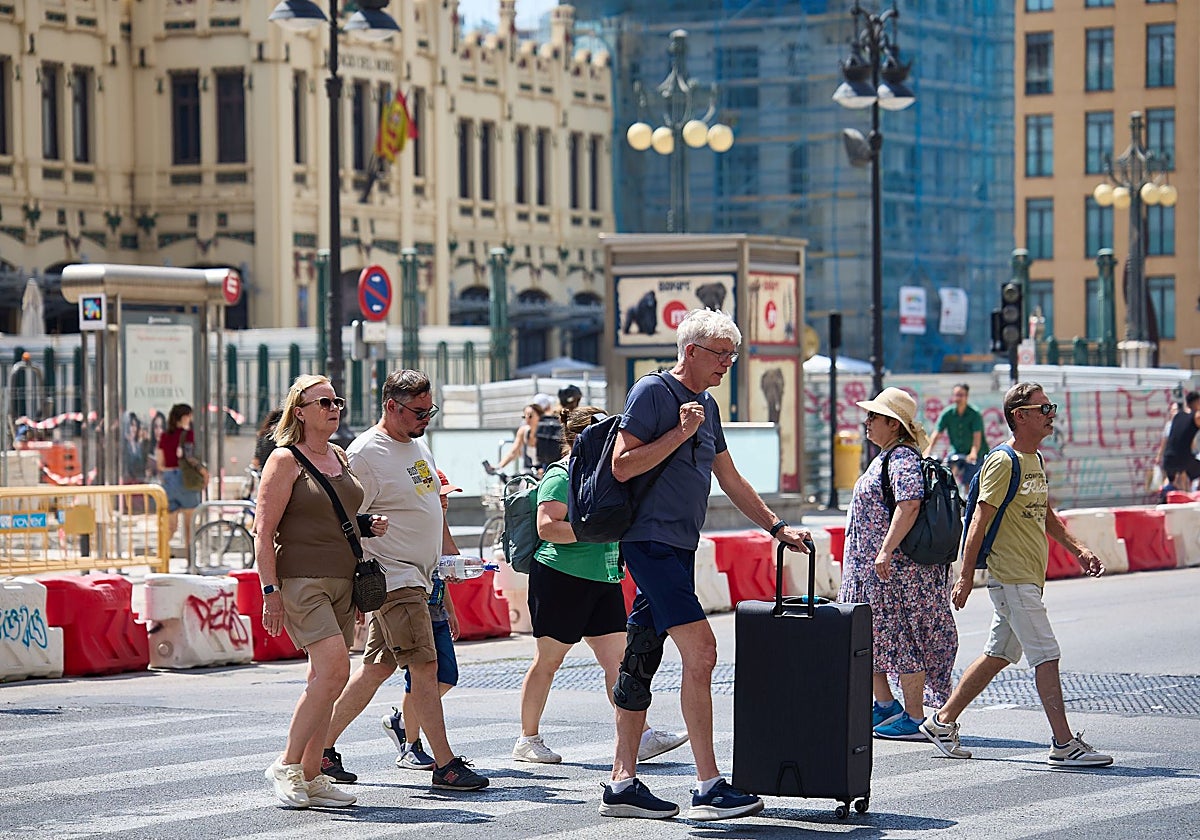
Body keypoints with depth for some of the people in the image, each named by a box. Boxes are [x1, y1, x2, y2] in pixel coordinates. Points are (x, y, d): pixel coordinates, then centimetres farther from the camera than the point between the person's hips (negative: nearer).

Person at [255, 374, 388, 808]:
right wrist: (270, 590, -17)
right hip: (301, 580, -8)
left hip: (342, 580, 8)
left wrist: (368, 526, 9)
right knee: (334, 669, -19)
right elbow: (263, 531, -10)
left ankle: (311, 776, 11)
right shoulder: (285, 460, -6)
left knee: (325, 679, 6)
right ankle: (287, 764, -8)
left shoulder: (340, 458, 16)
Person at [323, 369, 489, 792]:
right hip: (393, 578, -9)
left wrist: (451, 553, 18)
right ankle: (445, 765, -8)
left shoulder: (419, 445, 15)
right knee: (424, 667, -10)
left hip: (418, 577, 9)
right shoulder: (364, 454, -14)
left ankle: (321, 746, 18)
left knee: (377, 668, 11)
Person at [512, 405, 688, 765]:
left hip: (604, 580, 8)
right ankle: (527, 739, 11)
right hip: (561, 577, -8)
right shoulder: (560, 477, -9)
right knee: (547, 660, 1)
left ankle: (641, 738, -5)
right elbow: (547, 527, -22)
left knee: (618, 659, 0)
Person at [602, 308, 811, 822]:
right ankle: (708, 788, -16)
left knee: (640, 663, 9)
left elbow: (730, 480, 26)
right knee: (700, 652, -15)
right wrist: (680, 432, -16)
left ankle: (623, 784, 11)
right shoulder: (652, 392, -7)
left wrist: (777, 527, 24)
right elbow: (622, 466, -14)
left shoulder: (707, 407, 19)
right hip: (652, 541, -9)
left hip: (678, 547, 9)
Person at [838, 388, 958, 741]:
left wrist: (886, 550, -32)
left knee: (902, 636, -5)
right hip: (872, 566, 11)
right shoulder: (887, 456, 17)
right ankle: (884, 706, 24)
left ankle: (914, 719, 0)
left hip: (898, 566, -11)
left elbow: (910, 504, -29)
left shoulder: (903, 458, -16)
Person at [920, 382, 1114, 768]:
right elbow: (980, 521, -15)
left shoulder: (1035, 461, 15)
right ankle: (1064, 744, -10)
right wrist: (965, 578, -17)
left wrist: (1077, 549, 12)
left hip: (1030, 578, 10)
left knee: (1000, 655, 14)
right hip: (1011, 578, -10)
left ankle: (943, 722, 24)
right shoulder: (1002, 463, -13)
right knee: (1046, 655, -11)